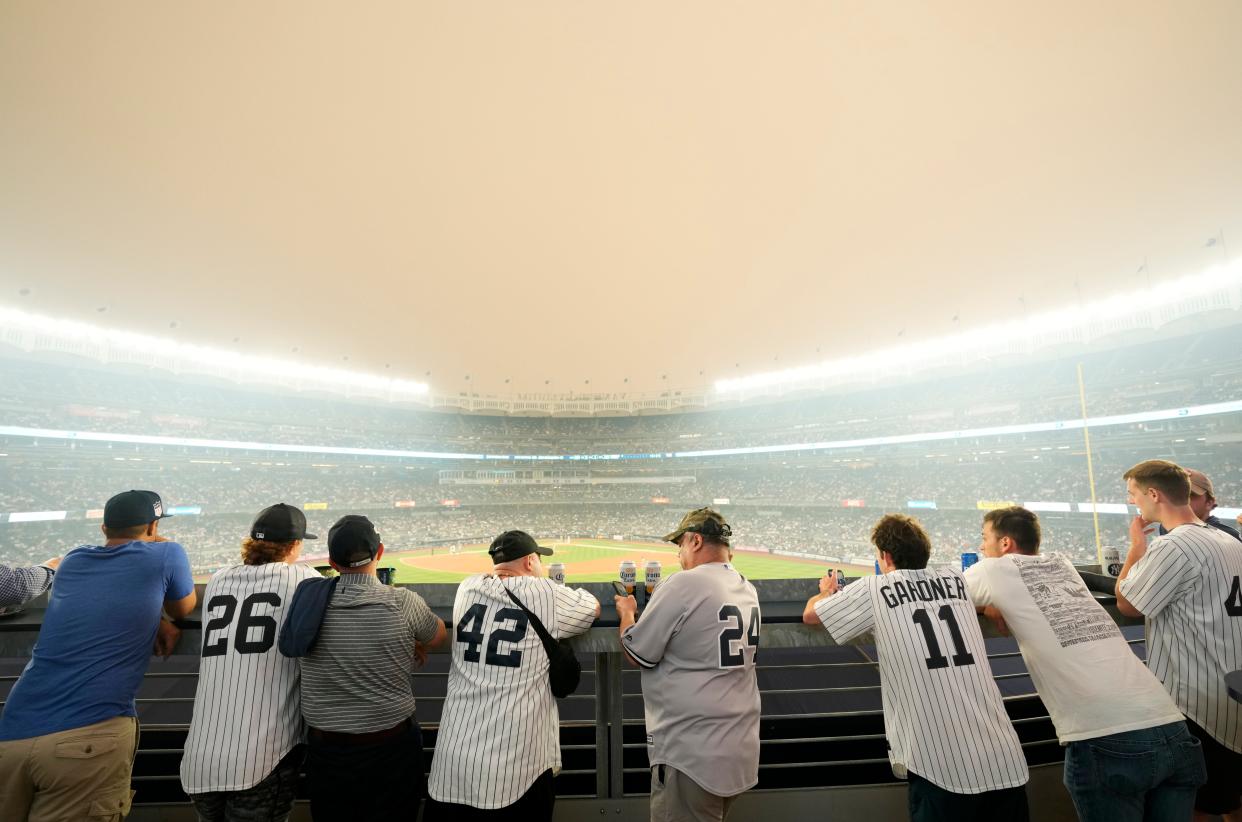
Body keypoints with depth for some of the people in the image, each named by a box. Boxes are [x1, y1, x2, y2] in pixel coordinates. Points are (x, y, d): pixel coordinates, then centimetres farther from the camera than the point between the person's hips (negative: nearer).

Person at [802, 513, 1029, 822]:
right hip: (1005, 759, 4)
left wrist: (827, 592, 34)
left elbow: (810, 614, 12)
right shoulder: (956, 578, 8)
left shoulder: (874, 588, -3)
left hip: (942, 766, -4)